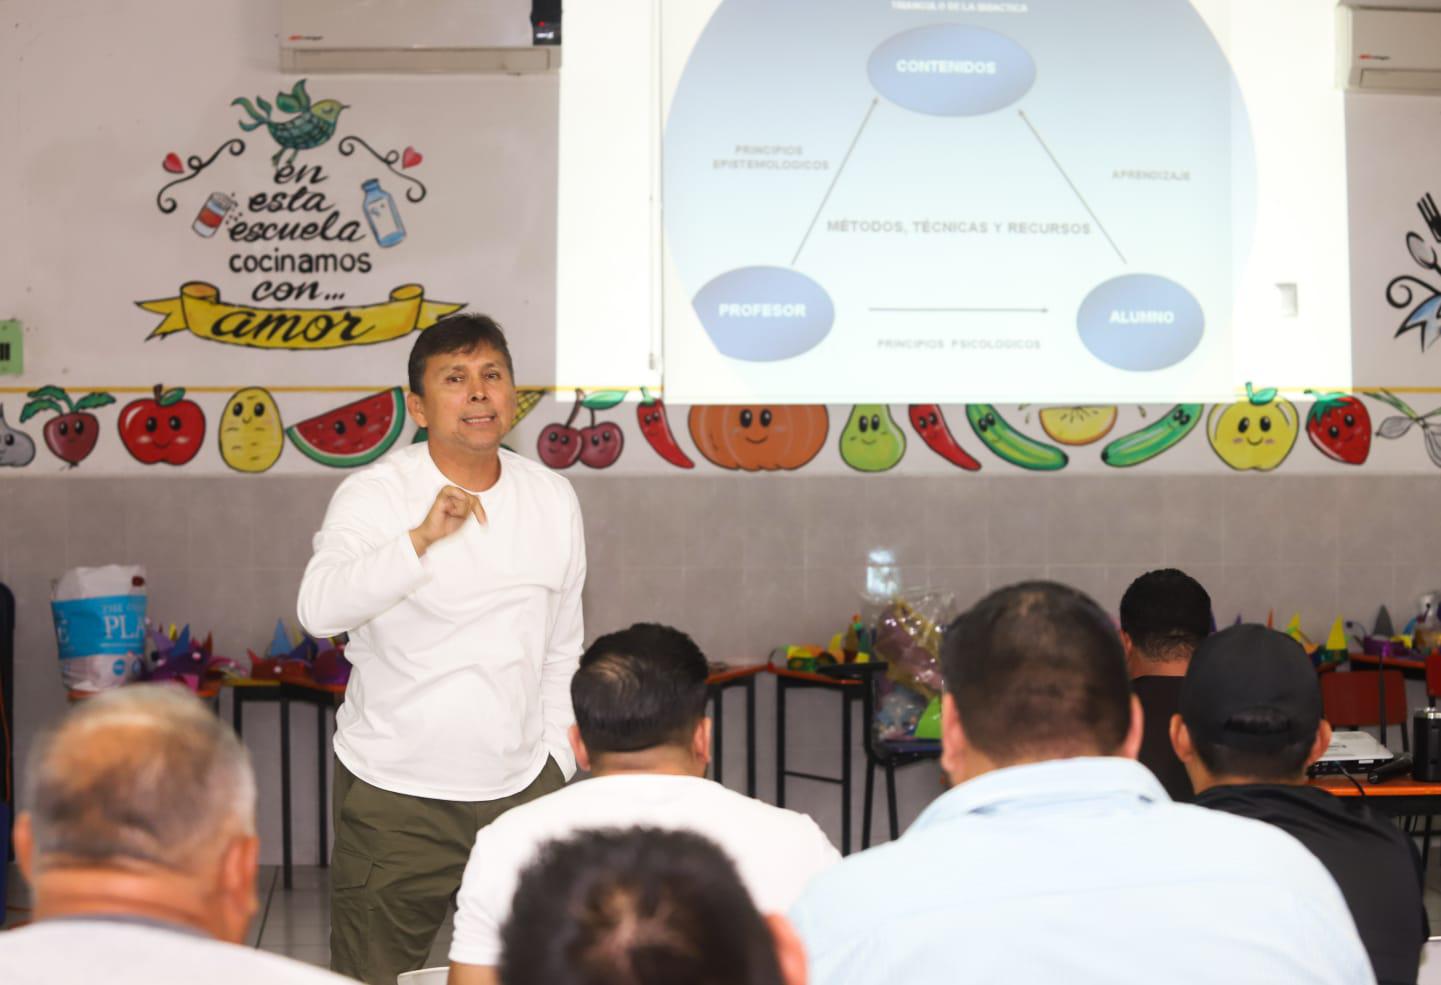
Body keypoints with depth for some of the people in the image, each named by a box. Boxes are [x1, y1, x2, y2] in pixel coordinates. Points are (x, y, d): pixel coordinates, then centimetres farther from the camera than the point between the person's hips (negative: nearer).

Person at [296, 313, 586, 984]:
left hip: (521, 786, 4)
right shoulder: (375, 495, -9)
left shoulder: (553, 500, 6)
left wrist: (557, 764, 14)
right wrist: (423, 537, -37)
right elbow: (319, 609, -27)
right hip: (394, 796, -3)